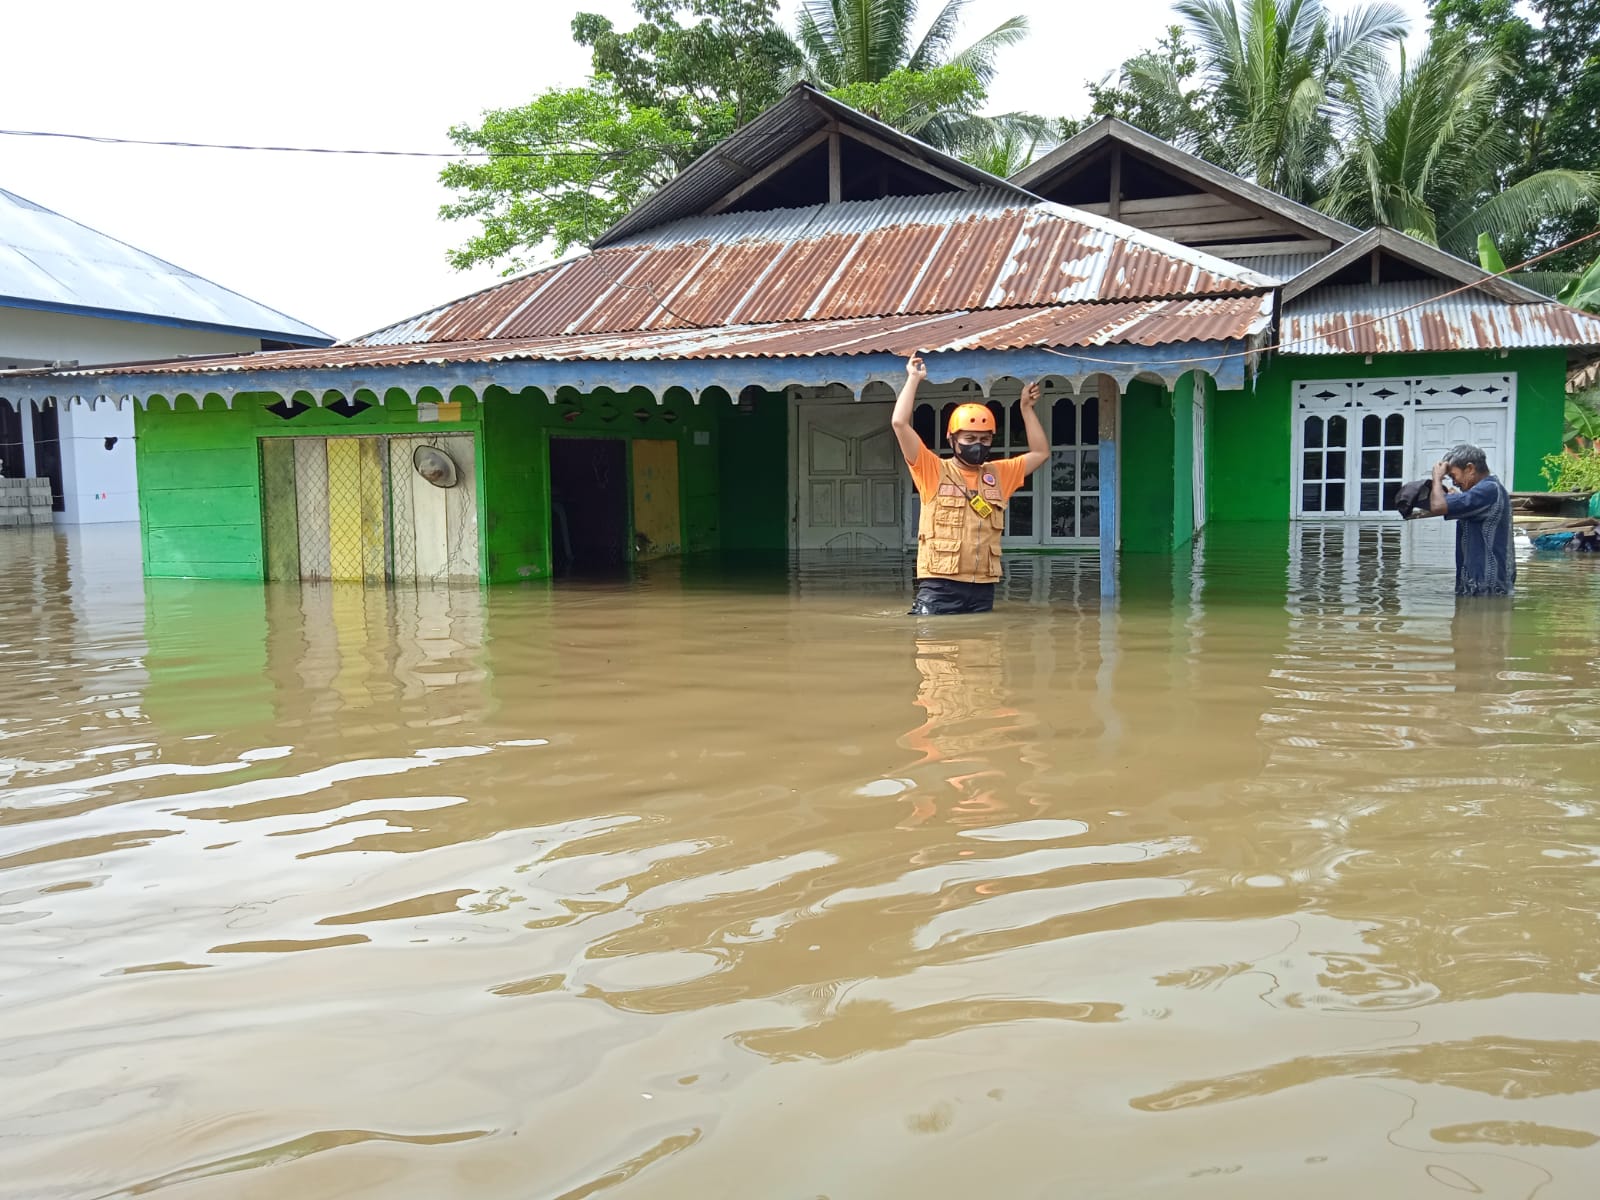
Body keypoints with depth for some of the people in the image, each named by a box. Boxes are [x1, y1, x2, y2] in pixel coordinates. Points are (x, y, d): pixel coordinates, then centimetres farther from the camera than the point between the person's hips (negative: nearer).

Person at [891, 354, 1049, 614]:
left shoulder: (999, 474, 15)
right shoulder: (934, 471, 1)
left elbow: (1041, 453, 22)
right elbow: (899, 423, -7)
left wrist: (1026, 408, 18)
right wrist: (914, 379, 1)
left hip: (983, 588, 5)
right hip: (940, 586, -4)